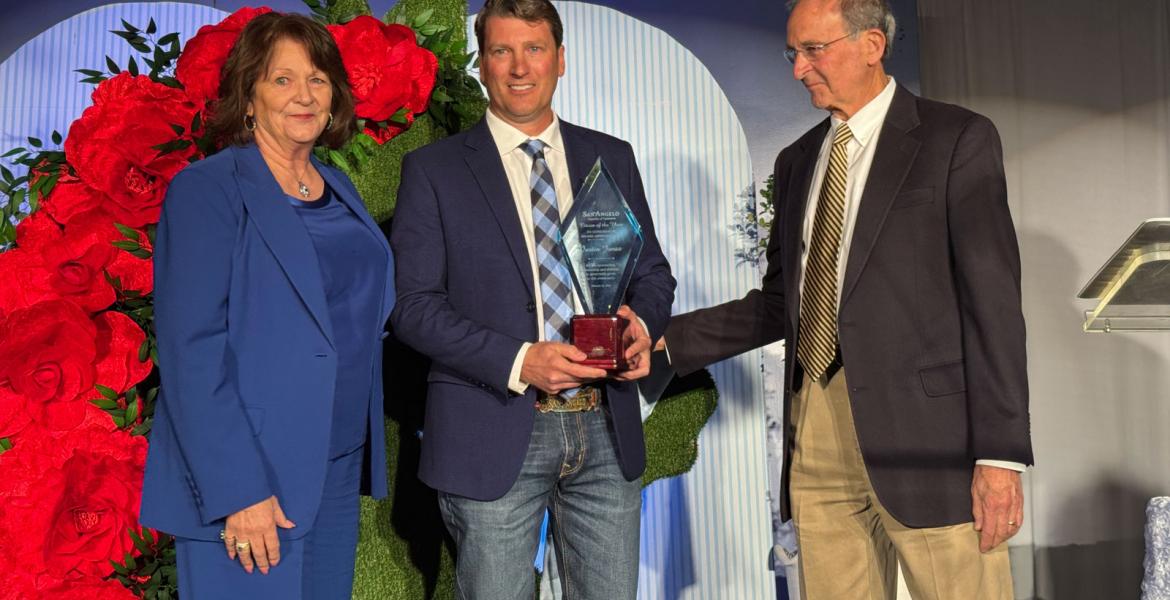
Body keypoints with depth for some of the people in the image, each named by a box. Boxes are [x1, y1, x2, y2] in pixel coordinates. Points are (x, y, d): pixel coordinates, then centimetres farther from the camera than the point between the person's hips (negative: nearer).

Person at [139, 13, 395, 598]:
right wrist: (237, 491, -20)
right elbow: (190, 352, -15)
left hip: (341, 468, 6)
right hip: (248, 486, -6)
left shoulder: (339, 191, 11)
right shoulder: (206, 190, -9)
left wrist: (366, 456, 7)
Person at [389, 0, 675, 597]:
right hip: (495, 436, -3)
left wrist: (642, 324, -8)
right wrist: (518, 362, -18)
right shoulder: (433, 169, 0)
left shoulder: (612, 158, 10)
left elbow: (653, 272, 15)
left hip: (606, 431, 3)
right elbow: (412, 303, -6)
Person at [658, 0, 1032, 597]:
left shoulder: (957, 139, -1)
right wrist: (668, 341, 6)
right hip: (816, 431, 5)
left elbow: (993, 299, -7)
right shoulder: (797, 161, 17)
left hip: (925, 429, -5)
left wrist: (999, 456, -12)